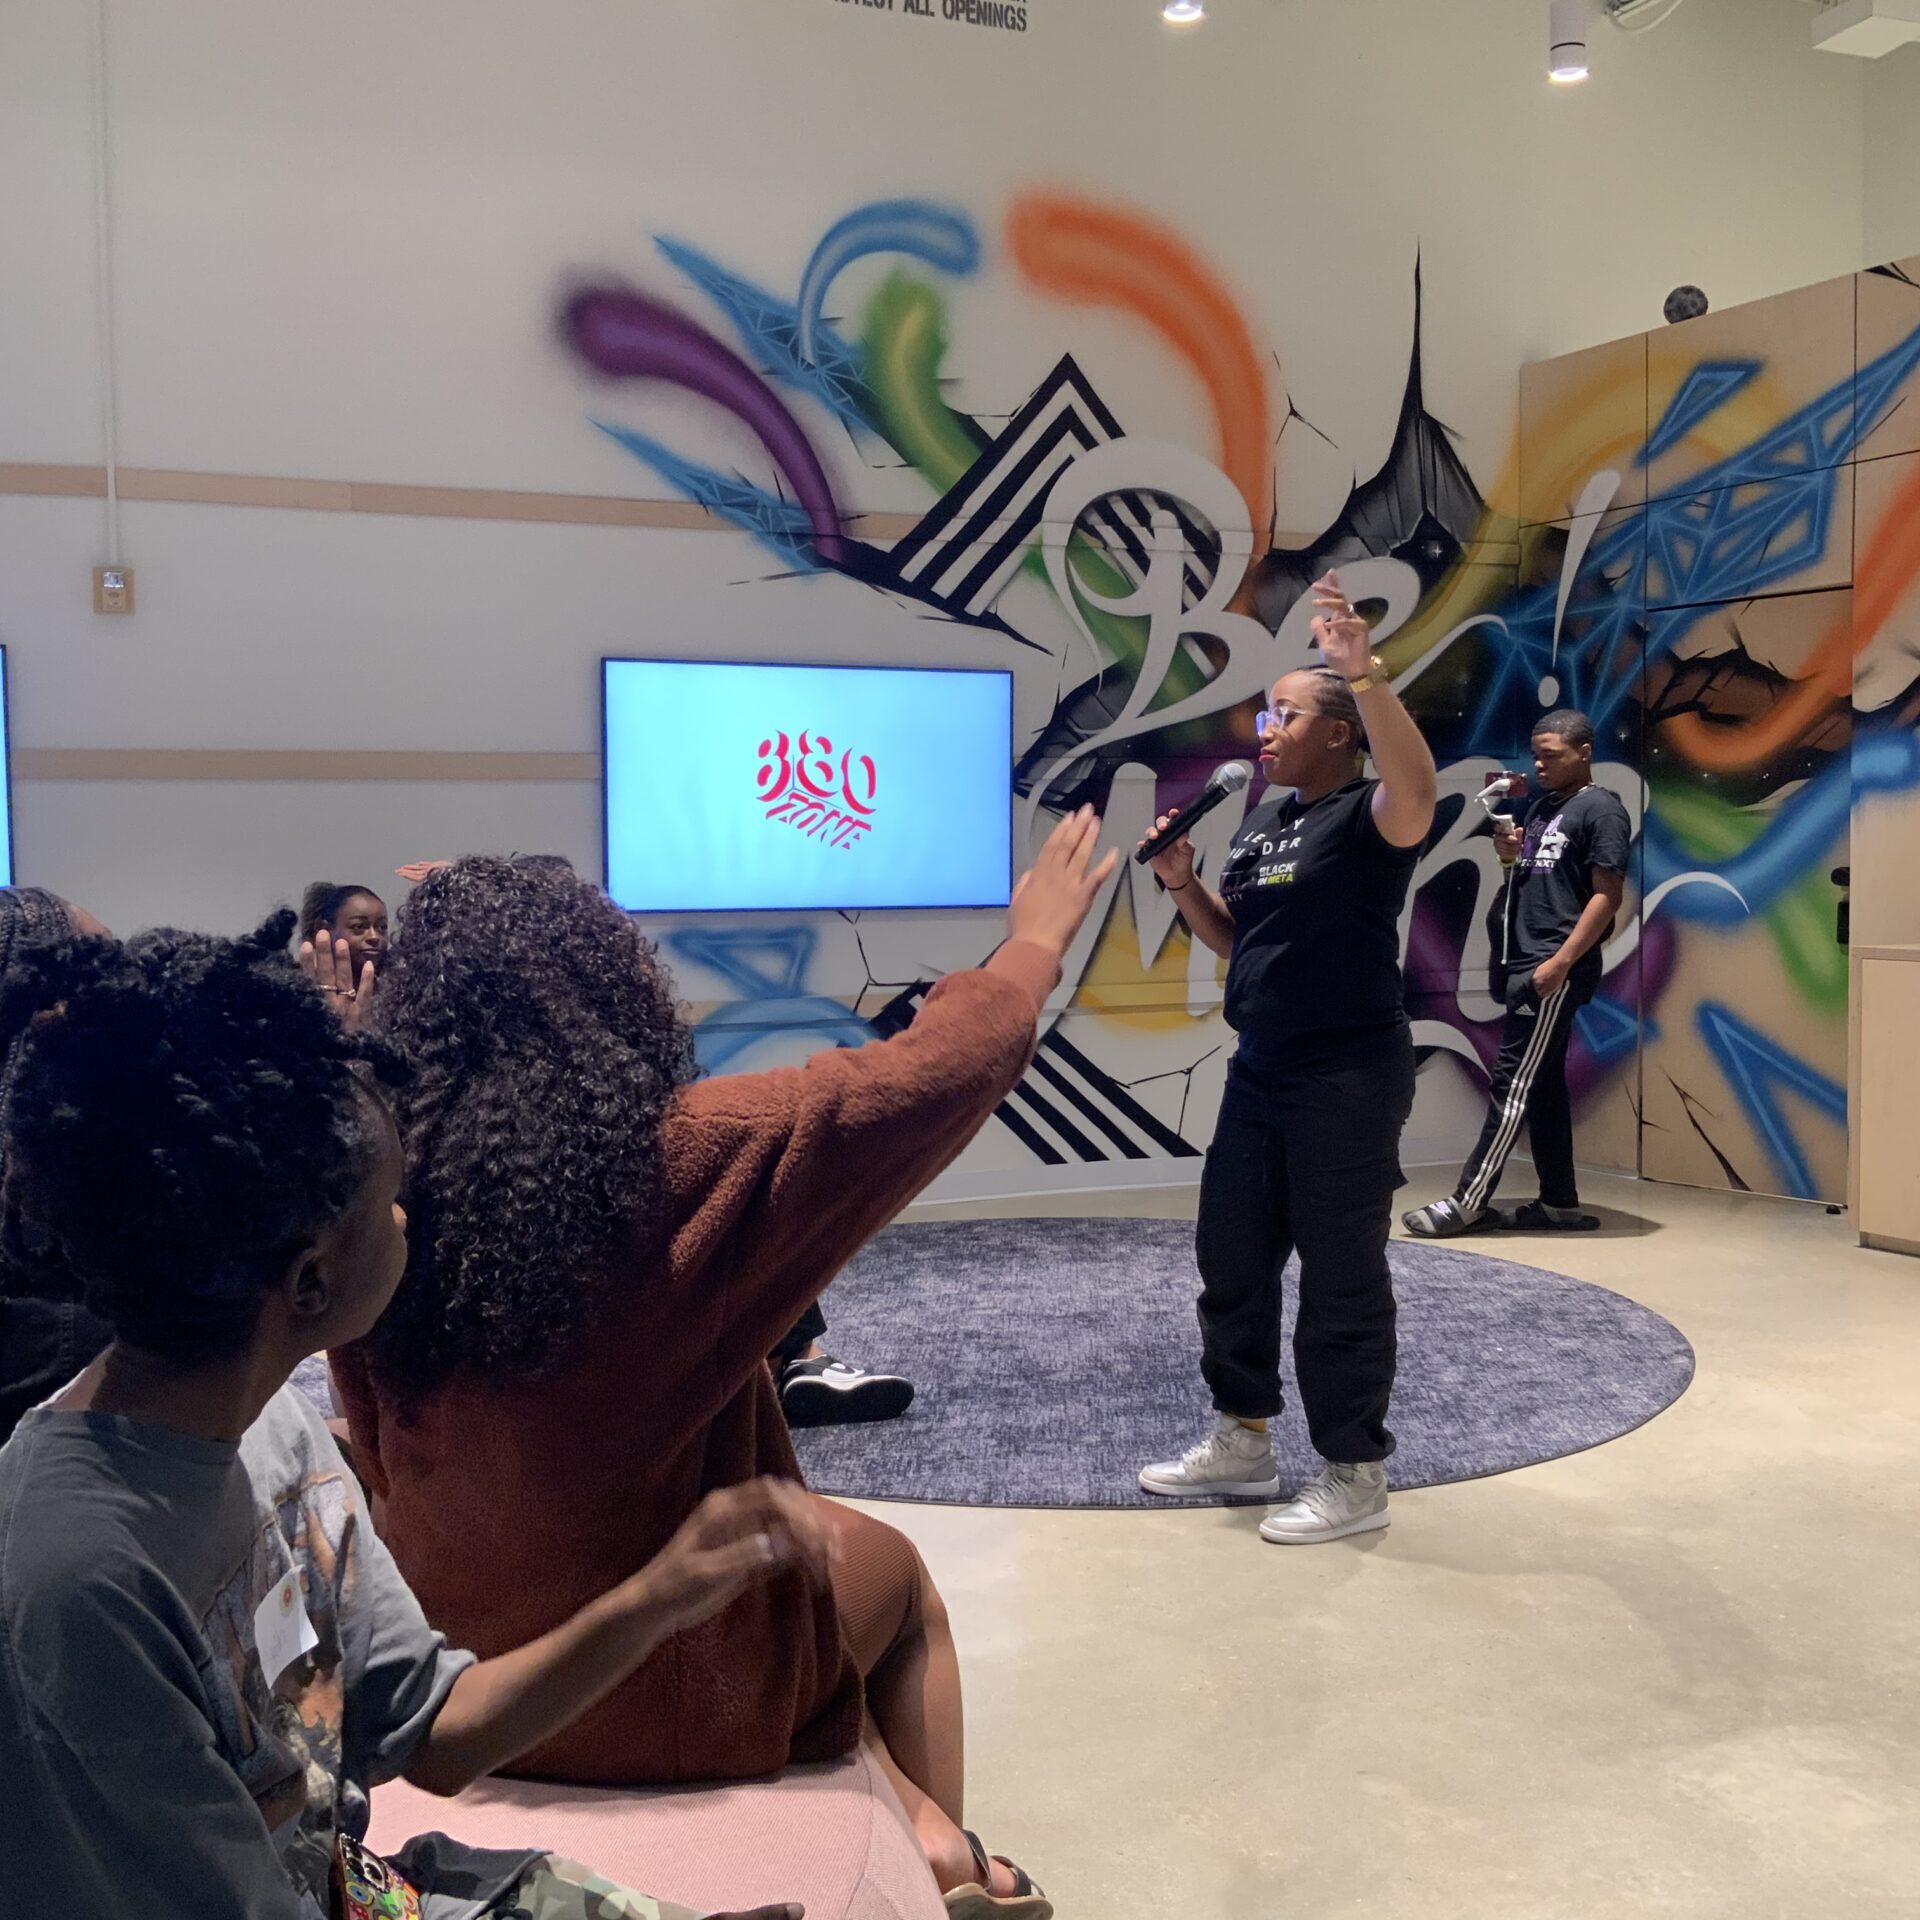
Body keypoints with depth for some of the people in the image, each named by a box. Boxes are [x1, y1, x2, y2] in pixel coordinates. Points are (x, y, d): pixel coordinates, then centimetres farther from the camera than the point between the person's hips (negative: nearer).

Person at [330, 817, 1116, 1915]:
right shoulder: (695, 1162, -25)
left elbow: (385, 1464, 2)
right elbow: (935, 1076, -14)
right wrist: (1037, 943, 3)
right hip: (678, 1694, -4)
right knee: (896, 1572, 27)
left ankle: (904, 1812, 33)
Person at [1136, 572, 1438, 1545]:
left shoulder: (1367, 816, -11)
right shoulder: (1262, 819, 14)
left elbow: (1417, 785, -35)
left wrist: (1363, 670, -42)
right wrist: (1183, 882, 4)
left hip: (1349, 1078, -9)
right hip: (1258, 1071, 9)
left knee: (1340, 1271, 0)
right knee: (1230, 1254, 15)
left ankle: (1356, 1475, 14)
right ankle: (1243, 1439, 30)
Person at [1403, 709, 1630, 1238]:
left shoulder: (1600, 810, -7)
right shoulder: (1541, 807, 18)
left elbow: (1607, 896, -14)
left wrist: (1559, 963, -20)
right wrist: (1509, 856, 2)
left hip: (1555, 969, -9)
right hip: (1522, 963, 9)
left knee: (1514, 1083, -7)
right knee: (1543, 1085, 11)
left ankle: (1468, 1202, -6)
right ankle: (1560, 1204, 17)